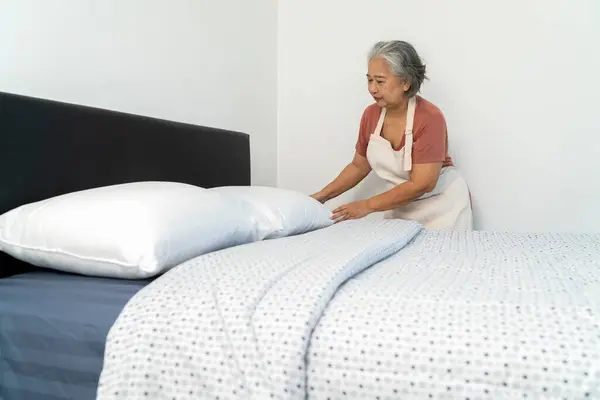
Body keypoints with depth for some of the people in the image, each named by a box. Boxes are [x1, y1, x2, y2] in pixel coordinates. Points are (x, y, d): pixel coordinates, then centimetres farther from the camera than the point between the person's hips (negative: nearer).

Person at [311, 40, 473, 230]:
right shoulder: (370, 114, -6)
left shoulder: (430, 118, -23)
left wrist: (367, 206, -24)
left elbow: (421, 185, -25)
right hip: (400, 207, 5)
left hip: (441, 206, -4)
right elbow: (359, 166, 7)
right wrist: (321, 196, -2)